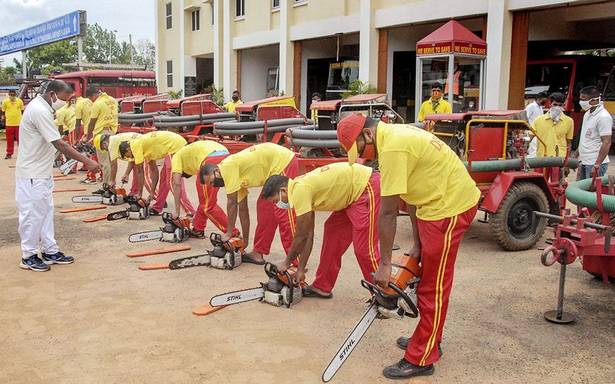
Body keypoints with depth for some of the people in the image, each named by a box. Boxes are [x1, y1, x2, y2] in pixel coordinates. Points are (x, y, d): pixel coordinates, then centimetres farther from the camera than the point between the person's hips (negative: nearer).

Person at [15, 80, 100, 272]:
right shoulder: (39, 111, -23)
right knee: (33, 213, 1)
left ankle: (50, 251, 23)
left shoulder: (40, 106, 9)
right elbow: (59, 144, -27)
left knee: (46, 211, 14)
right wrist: (87, 161, -25)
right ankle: (28, 256, 14)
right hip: (32, 174, -10)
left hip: (42, 172, 10)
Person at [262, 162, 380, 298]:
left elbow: (301, 236, -11)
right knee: (332, 232, 14)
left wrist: (286, 263, 4)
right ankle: (322, 287, 23)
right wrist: (301, 269, 16)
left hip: (368, 187, -10)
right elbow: (308, 234, 14)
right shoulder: (301, 186, 11)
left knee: (364, 247, -11)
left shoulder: (299, 190, -18)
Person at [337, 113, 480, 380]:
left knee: (433, 286, -1)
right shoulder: (395, 135, 9)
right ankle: (427, 339, 35)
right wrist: (417, 244, 11)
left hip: (450, 208, -10)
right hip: (438, 202, 10)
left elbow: (387, 213, -20)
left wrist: (384, 264, -14)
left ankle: (421, 359, 11)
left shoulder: (392, 148, -22)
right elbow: (412, 193, 11)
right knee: (427, 278, 19)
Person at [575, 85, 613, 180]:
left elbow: (606, 143, -20)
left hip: (595, 163, -9)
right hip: (583, 161, 9)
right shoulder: (587, 114, 12)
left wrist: (597, 165, -24)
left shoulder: (603, 117, -16)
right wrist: (577, 154, 22)